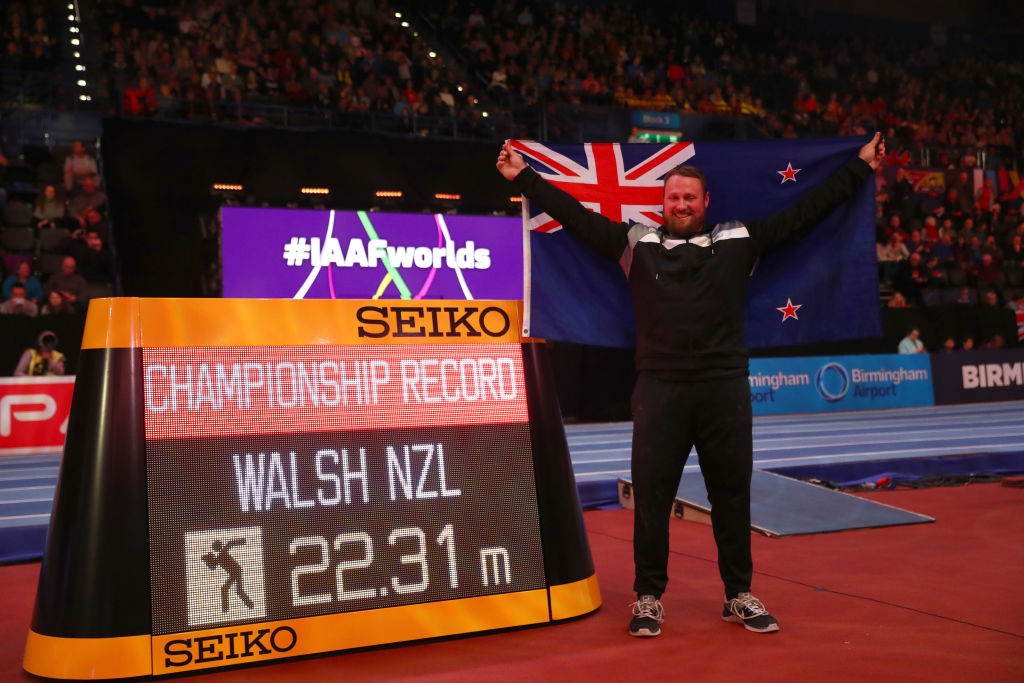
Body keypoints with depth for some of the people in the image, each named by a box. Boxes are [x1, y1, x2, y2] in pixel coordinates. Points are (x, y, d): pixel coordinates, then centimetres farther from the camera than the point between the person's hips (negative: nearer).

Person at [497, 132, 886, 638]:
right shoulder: (636, 242, 7)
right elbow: (575, 216, 7)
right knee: (651, 493, 3)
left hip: (726, 388, 1)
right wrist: (524, 177, 6)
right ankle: (649, 597, 18)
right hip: (659, 389, -1)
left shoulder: (739, 240, 9)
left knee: (732, 493, 9)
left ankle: (739, 595, 25)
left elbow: (804, 212, 12)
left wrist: (860, 169, 14)